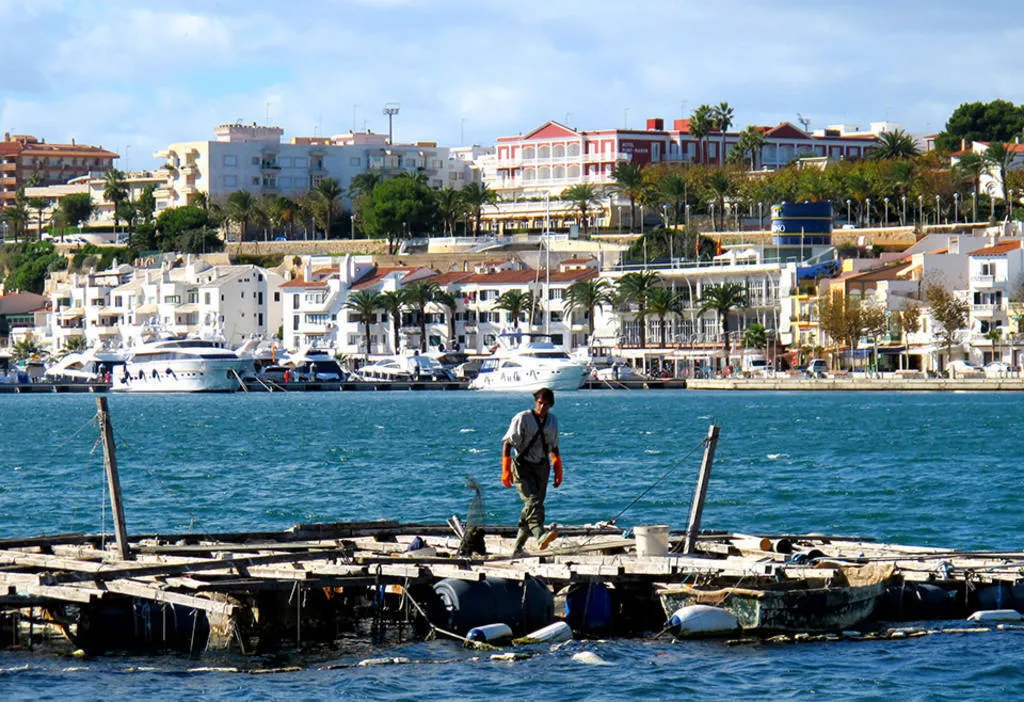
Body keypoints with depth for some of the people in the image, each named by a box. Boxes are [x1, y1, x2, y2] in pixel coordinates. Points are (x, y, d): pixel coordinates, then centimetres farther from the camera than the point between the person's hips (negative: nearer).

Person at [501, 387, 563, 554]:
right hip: (523, 466, -6)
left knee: (532, 506, 4)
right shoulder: (522, 418, -7)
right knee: (533, 500, -25)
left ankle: (518, 547, 13)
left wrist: (558, 470, 20)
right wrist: (506, 470, -14)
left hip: (542, 467, 6)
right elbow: (507, 443, -8)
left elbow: (553, 447, 23)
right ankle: (540, 535, -47)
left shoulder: (552, 421, 11)